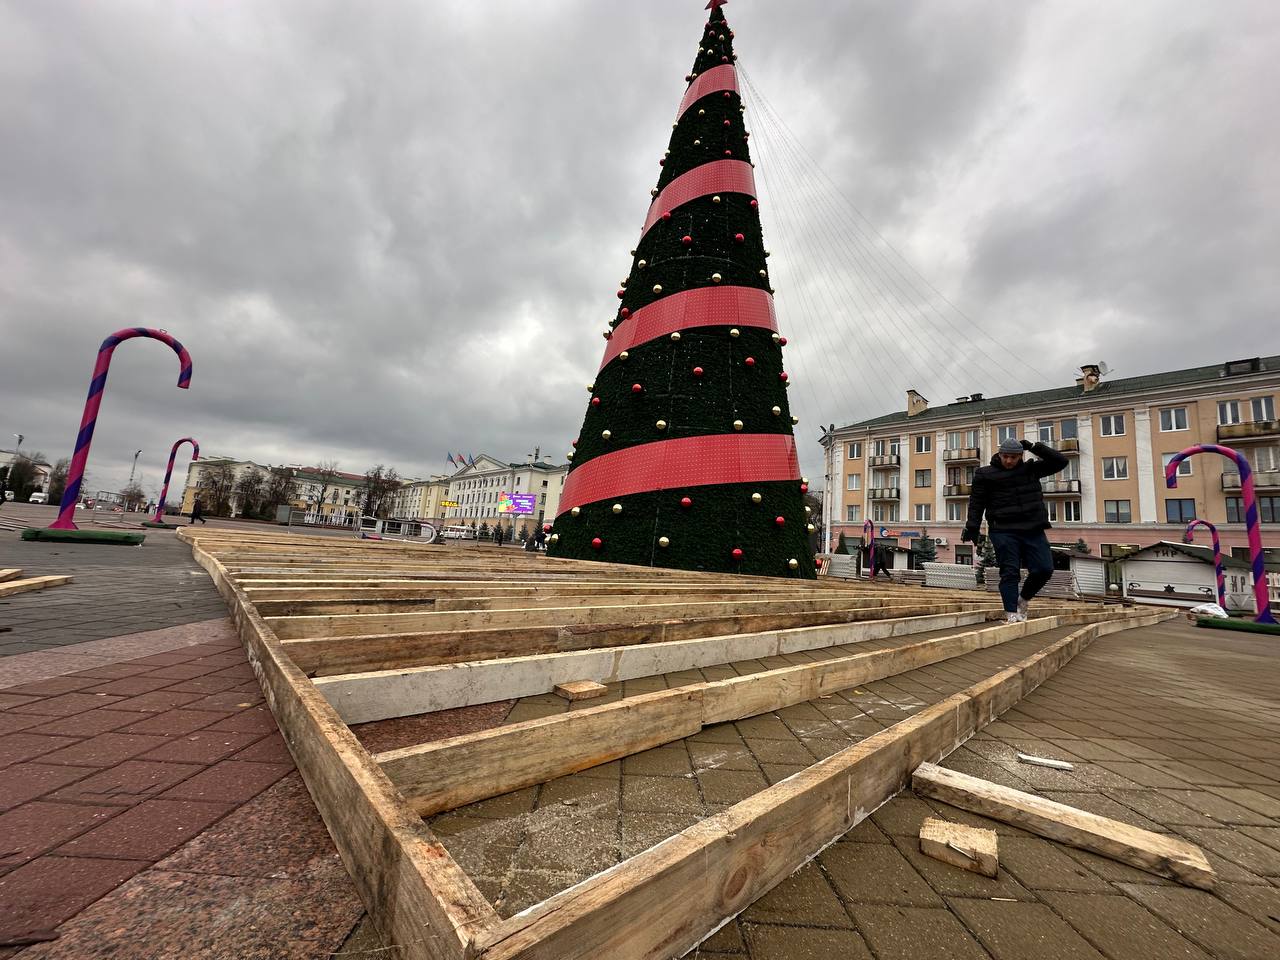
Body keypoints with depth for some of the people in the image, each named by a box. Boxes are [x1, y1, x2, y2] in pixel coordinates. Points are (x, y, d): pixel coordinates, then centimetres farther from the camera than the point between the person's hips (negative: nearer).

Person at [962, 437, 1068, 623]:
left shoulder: (1030, 469, 14)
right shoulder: (986, 474, 3)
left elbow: (1060, 461, 12)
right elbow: (977, 502, 1)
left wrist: (1034, 447, 2)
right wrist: (972, 528, -5)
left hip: (1033, 530, 4)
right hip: (1003, 532, -4)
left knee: (1044, 569, -1)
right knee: (1010, 572, -5)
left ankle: (1023, 600, 22)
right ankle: (1011, 613, -3)